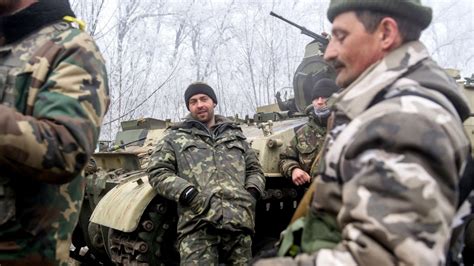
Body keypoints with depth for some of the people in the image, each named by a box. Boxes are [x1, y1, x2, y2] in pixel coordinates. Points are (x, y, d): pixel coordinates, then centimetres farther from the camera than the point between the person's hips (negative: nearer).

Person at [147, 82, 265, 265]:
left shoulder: (236, 135, 25)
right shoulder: (175, 138, 16)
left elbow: (255, 170, 26)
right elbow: (158, 172, 7)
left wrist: (252, 191, 4)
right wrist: (186, 192, -8)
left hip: (239, 221, 3)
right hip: (197, 224, -2)